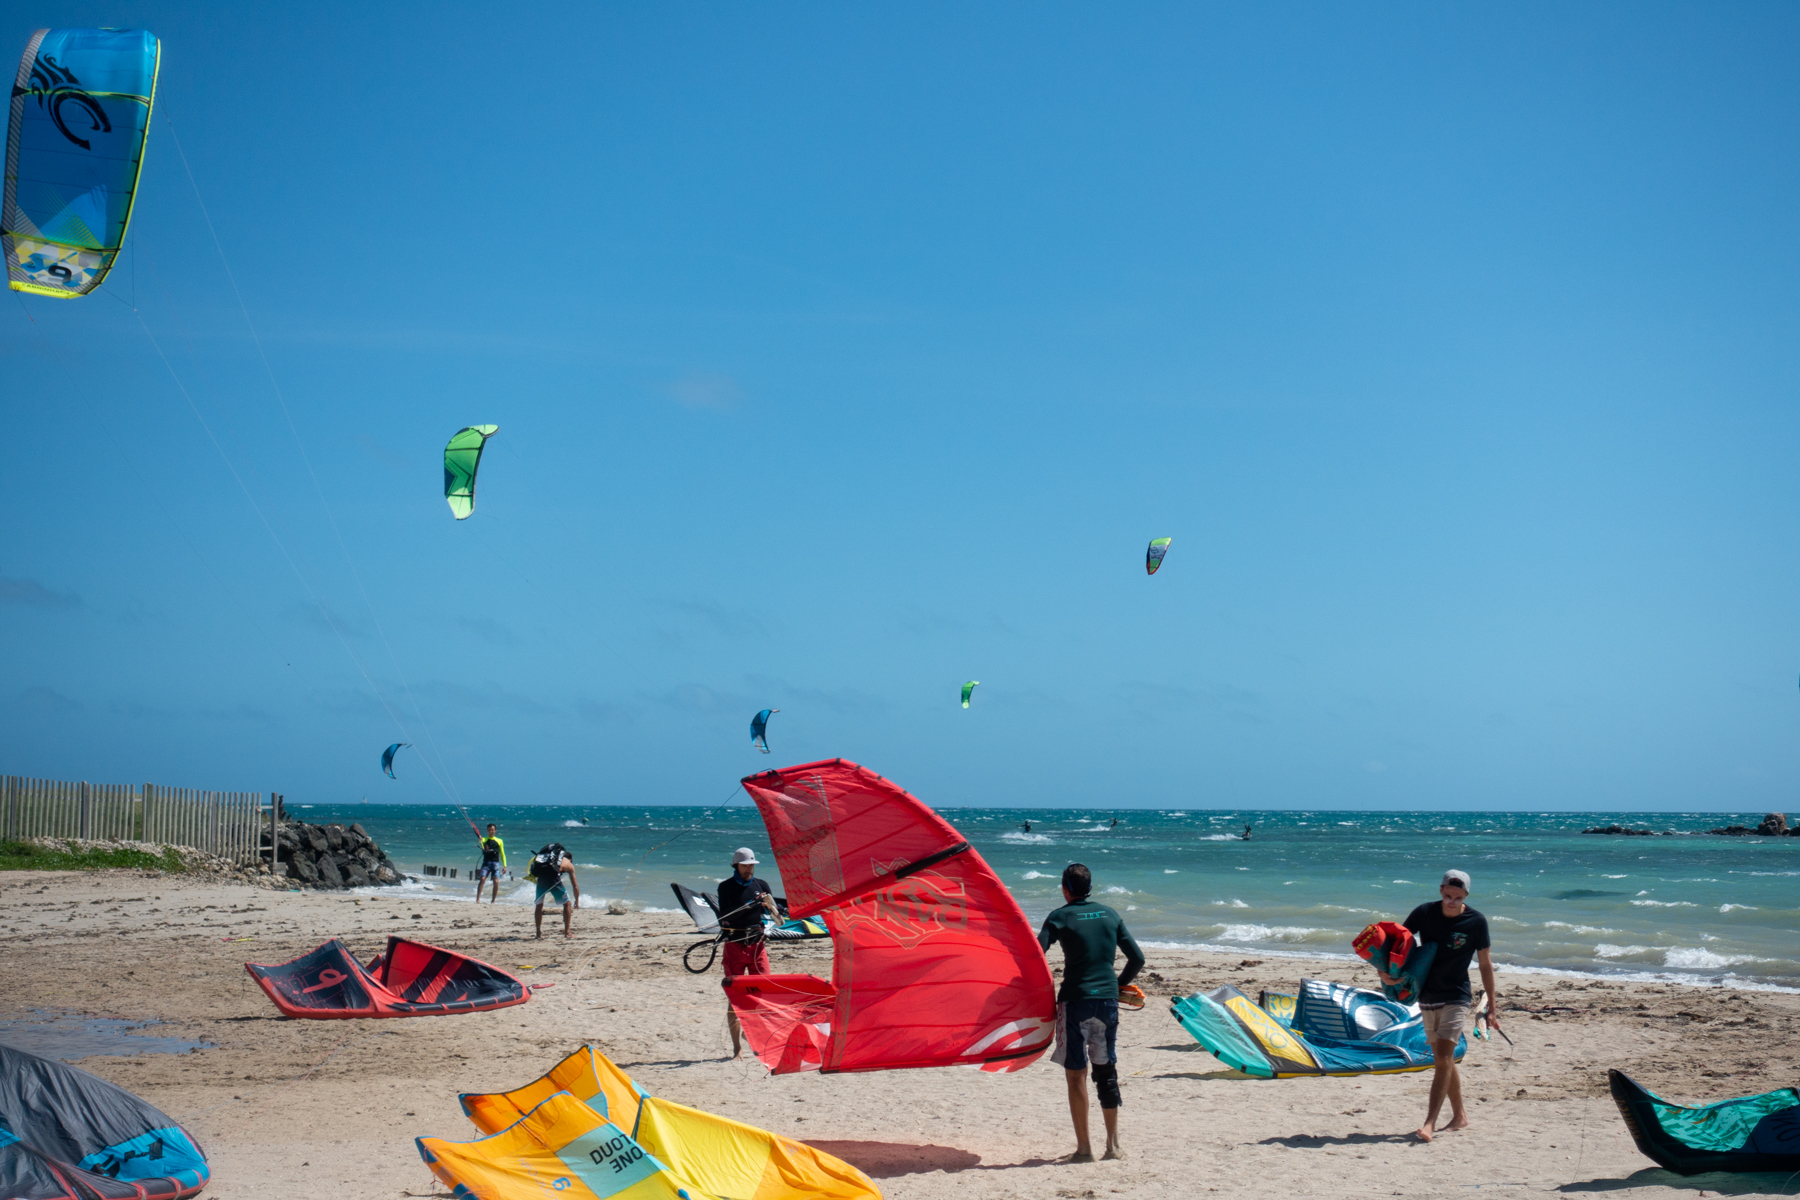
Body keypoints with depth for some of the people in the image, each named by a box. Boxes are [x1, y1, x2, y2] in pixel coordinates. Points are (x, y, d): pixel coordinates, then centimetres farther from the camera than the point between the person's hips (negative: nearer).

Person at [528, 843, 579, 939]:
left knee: (539, 905, 22)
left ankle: (538, 932, 22)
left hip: (540, 878, 3)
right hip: (553, 879, -3)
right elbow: (575, 886, 27)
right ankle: (567, 932, 13)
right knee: (567, 904, 14)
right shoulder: (569, 864, 25)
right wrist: (577, 901, 39)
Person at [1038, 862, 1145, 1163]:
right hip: (1108, 1000, 4)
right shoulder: (1110, 915, 10)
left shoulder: (1060, 917, -2)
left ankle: (1084, 1147, 0)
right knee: (1107, 1070, 14)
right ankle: (1113, 1144, 18)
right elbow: (1137, 958, 10)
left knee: (1076, 1074, 1)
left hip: (1075, 1000, -4)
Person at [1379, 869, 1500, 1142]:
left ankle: (1430, 1123, -19)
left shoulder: (1476, 922, -9)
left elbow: (1485, 964, 0)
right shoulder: (1424, 913, -4)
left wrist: (1492, 1005, 0)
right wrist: (1384, 969, -14)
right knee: (1443, 1060, 13)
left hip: (1456, 998, -4)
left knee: (1444, 1058, -15)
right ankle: (1459, 1116, 27)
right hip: (1427, 997, 4)